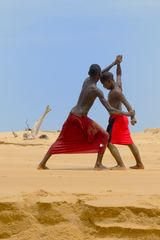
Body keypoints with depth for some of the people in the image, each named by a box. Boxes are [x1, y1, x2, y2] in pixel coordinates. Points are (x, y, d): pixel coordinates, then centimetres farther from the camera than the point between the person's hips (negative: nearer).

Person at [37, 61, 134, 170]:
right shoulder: (97, 90, -16)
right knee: (104, 136, 4)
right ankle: (98, 164, -2)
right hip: (81, 118, -7)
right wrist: (127, 113, -11)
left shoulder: (86, 80, 5)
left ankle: (42, 164, 16)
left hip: (72, 115, 7)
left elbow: (97, 76, 26)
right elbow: (110, 110, -18)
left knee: (62, 140, 17)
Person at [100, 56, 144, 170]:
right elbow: (119, 74, 30)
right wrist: (118, 63, 18)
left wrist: (133, 117, -38)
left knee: (109, 142, -14)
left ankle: (121, 165, -21)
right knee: (129, 142, 16)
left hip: (117, 118, -10)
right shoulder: (118, 84, 9)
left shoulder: (116, 91, -17)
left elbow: (127, 103, -27)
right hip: (120, 118, 10)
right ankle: (140, 164, 22)